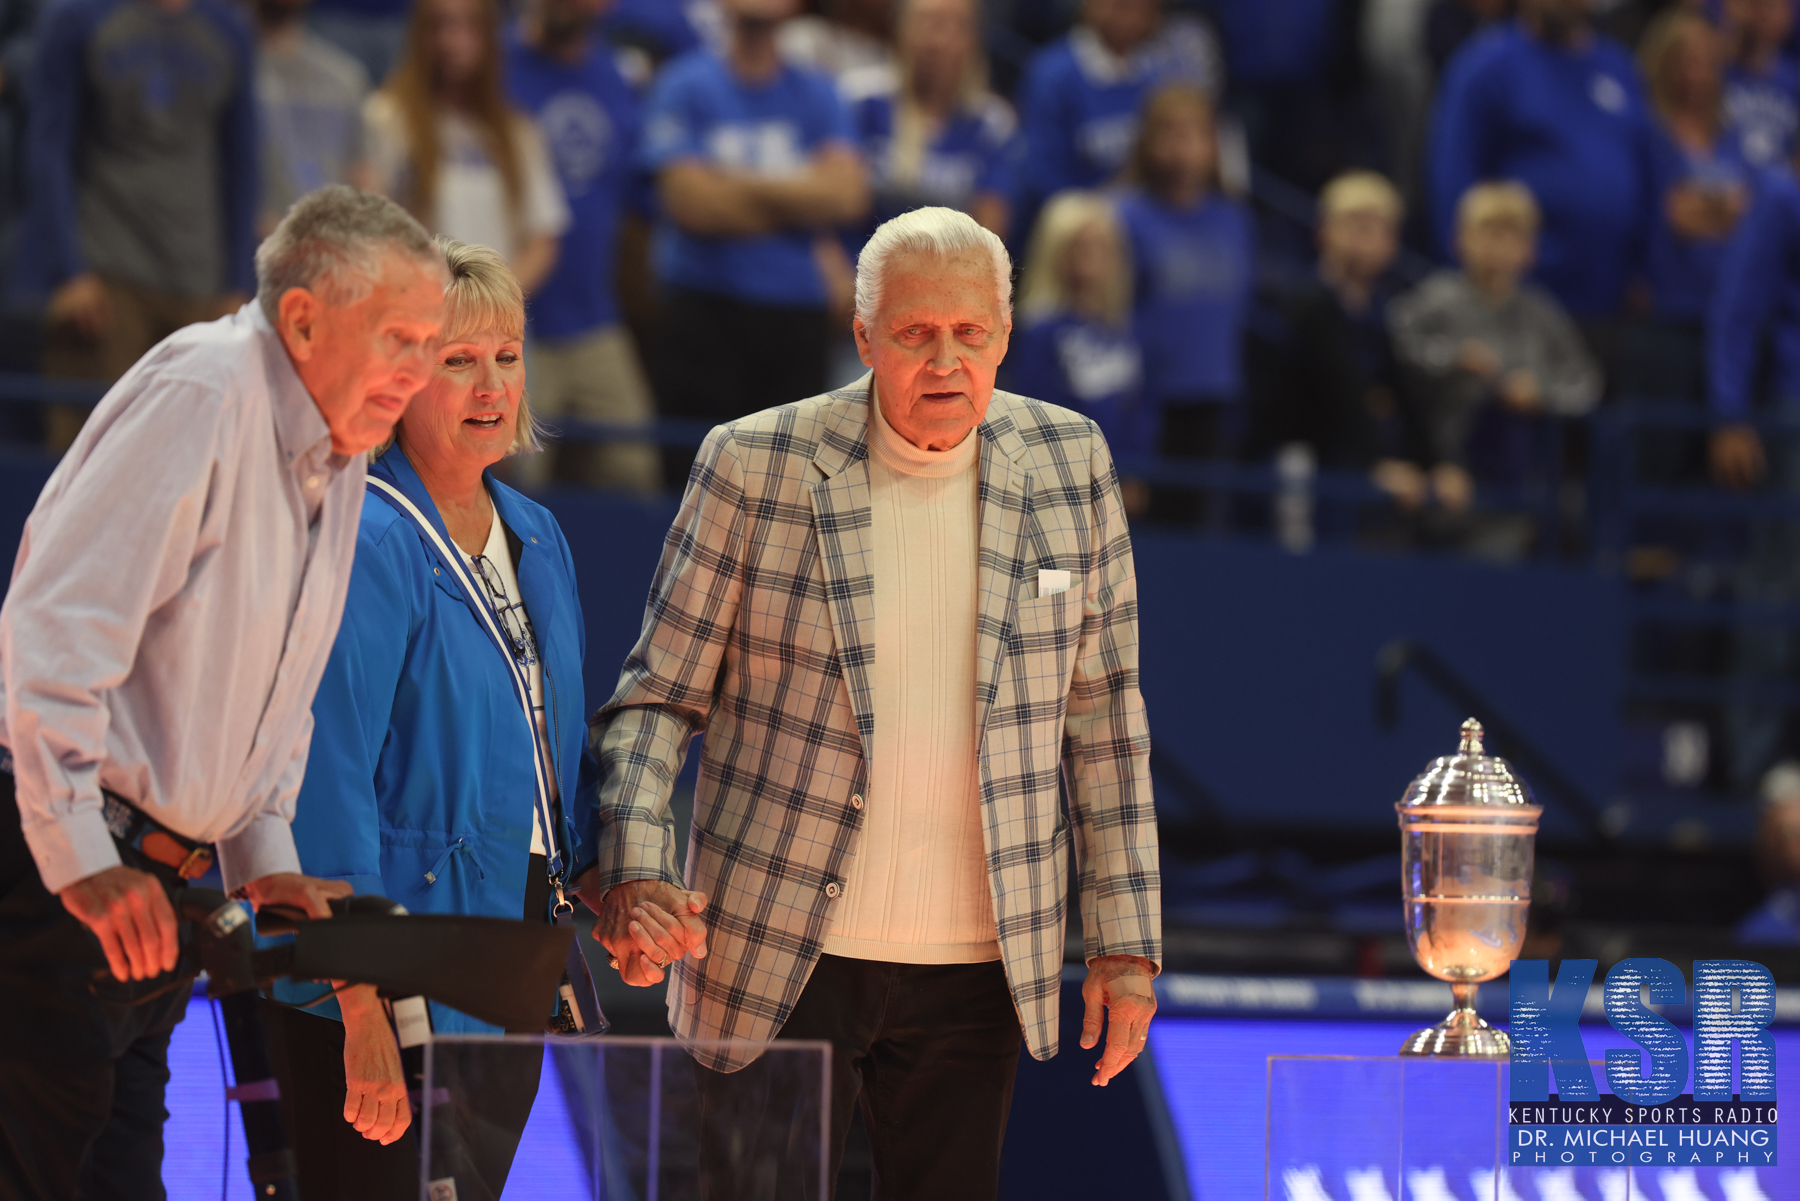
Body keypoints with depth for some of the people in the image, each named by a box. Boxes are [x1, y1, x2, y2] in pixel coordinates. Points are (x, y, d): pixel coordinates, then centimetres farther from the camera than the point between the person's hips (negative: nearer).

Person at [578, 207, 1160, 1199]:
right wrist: (633, 876, -14)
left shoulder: (1068, 465, 4)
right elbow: (657, 695, 1)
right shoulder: (755, 466, -4)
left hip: (978, 964, 2)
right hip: (780, 959, -2)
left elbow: (1104, 709, 10)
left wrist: (1125, 935, 7)